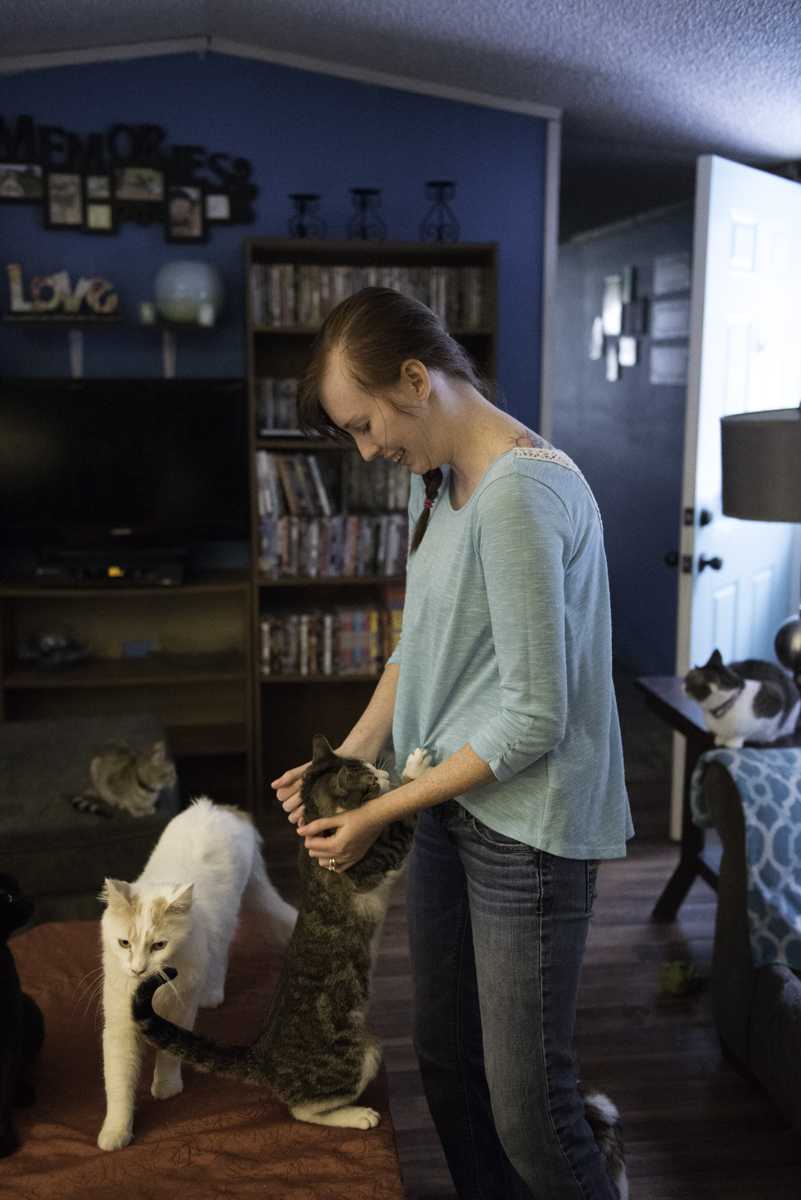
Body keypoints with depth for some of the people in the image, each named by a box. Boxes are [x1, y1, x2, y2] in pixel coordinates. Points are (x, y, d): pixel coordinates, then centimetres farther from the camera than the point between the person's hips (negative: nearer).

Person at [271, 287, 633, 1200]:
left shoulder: (520, 492, -22)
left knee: (526, 1106, 0)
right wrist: (347, 758, 5)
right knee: (446, 1064, 19)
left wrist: (381, 813, -15)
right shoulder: (437, 480, 8)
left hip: (527, 830, -9)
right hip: (452, 808, 9)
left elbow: (534, 716, -22)